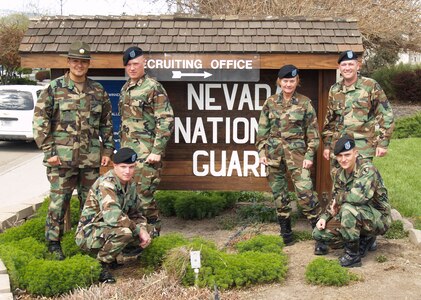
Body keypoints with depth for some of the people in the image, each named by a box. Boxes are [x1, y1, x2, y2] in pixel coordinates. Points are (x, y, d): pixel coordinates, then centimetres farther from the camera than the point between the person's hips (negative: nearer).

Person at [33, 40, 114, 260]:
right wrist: (48, 152, -9)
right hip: (62, 158, -3)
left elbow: (106, 123, 16)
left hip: (91, 159, 4)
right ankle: (54, 244, 11)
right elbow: (39, 121, -4)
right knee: (58, 201, -1)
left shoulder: (98, 91, 9)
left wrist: (108, 149, 8)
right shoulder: (54, 89, -1)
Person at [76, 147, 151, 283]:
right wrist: (138, 231, -25)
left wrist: (144, 230, -6)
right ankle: (102, 266, -12)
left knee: (145, 238, 2)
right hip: (88, 234, -9)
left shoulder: (131, 184, 5)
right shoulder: (106, 184, -23)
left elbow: (136, 213, 14)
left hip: (108, 229, 9)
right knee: (124, 231, -34)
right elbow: (113, 217, -35)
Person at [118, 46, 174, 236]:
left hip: (145, 152, -8)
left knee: (143, 192, -7)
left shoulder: (153, 88, -11)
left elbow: (166, 121, -15)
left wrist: (157, 151, -19)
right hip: (128, 150, 8)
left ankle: (153, 229, 7)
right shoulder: (125, 89, 14)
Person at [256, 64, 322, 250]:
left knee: (305, 190, -12)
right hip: (274, 151, 3)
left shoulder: (305, 103, 0)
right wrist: (261, 152, 2)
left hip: (296, 151, -3)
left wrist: (309, 155, -5)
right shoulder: (270, 103, 5)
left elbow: (312, 132, 1)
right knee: (278, 192, 8)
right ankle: (286, 231, 22)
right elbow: (262, 130, 8)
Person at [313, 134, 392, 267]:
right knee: (318, 233, -2)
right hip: (355, 217, 8)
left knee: (348, 208, -36)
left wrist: (339, 198, -21)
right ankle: (364, 240, 11)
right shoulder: (340, 174, 3)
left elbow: (359, 196, -39)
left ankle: (353, 255, -18)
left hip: (378, 219, -8)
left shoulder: (367, 169, -22)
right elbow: (335, 202, 12)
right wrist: (325, 217, -6)